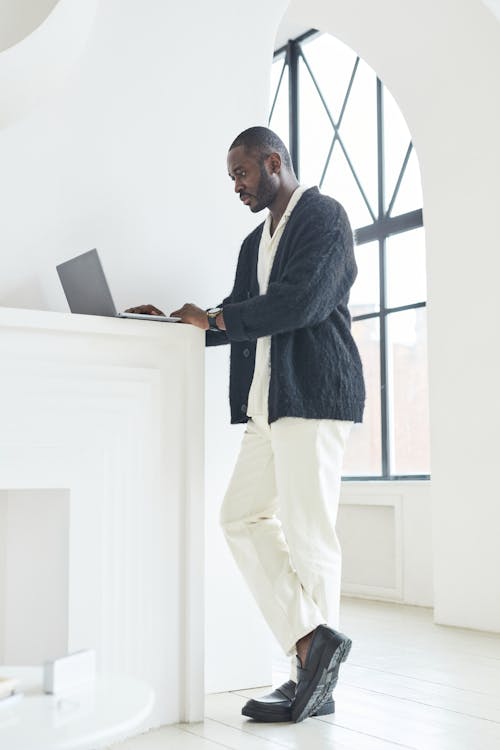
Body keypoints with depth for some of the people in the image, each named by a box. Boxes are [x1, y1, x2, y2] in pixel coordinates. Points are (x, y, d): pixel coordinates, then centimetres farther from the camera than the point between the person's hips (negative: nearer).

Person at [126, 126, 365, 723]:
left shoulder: (323, 215, -3)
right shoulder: (256, 242, 23)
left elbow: (302, 300, -17)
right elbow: (239, 319, 21)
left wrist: (215, 317, -9)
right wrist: (177, 325, 6)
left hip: (313, 394, -9)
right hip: (267, 403, 9)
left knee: (307, 534, -5)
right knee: (243, 517, 2)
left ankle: (313, 684, 5)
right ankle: (312, 641, 1)